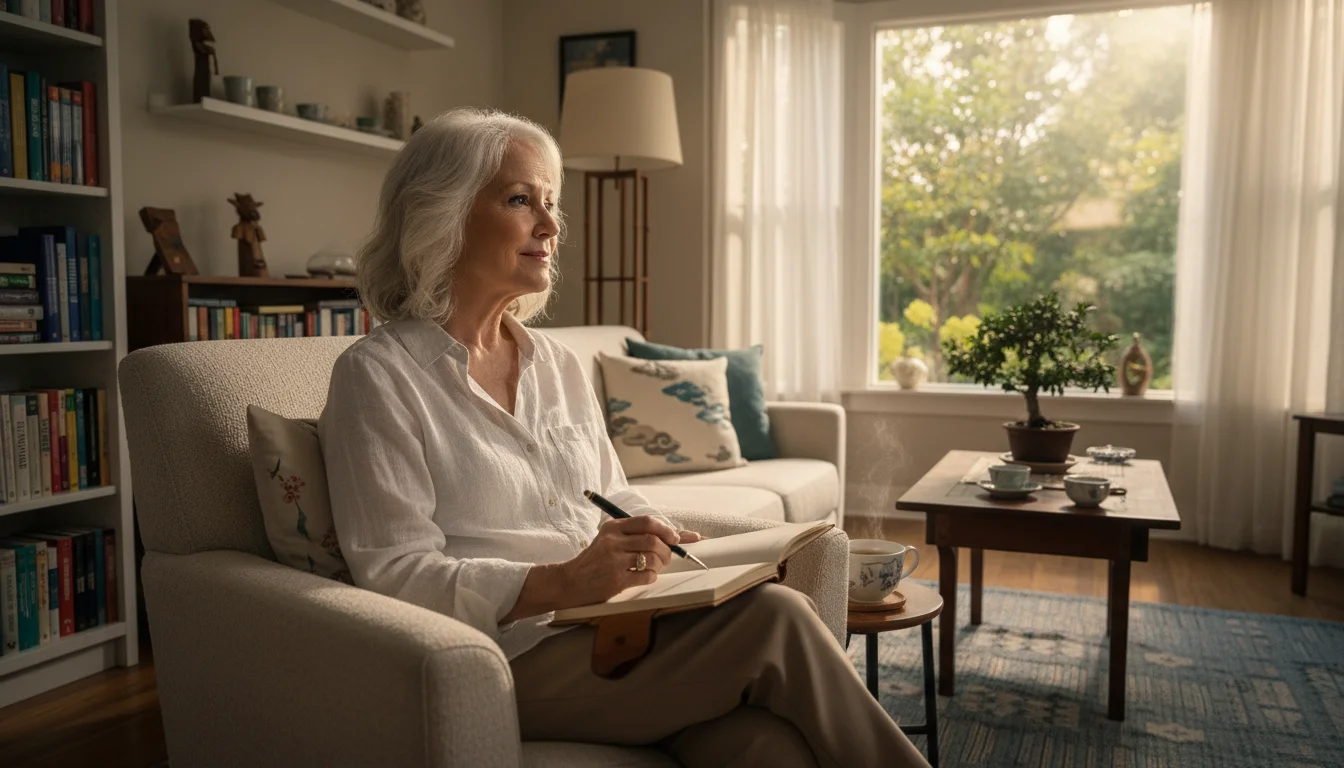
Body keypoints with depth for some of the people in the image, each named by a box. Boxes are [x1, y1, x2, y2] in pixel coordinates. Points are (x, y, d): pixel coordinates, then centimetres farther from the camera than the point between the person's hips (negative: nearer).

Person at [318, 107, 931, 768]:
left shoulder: (558, 364, 16)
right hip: (513, 658, -5)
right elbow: (395, 575, -11)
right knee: (775, 618, -24)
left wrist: (676, 544, 0)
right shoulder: (377, 377, -4)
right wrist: (562, 583, -23)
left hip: (615, 629, 6)